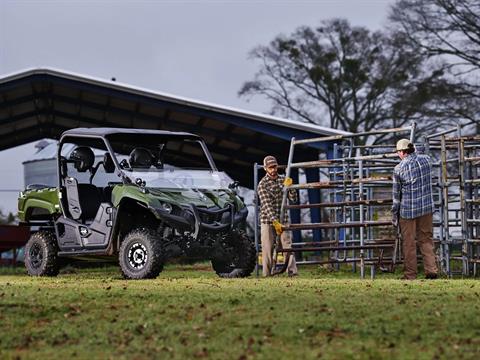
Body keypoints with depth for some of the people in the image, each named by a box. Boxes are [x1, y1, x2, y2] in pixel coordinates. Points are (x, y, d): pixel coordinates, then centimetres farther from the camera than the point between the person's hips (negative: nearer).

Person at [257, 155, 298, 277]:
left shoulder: (283, 180, 6)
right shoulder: (262, 184, -8)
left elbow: (293, 199, 4)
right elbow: (267, 205, -18)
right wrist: (275, 221, -29)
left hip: (282, 219, 3)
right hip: (268, 220, -3)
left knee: (288, 245, -6)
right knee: (267, 248, -2)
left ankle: (292, 271, -11)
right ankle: (267, 274, 4)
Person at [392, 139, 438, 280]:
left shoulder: (399, 169, -12)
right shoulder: (426, 160, -1)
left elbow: (396, 194, -7)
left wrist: (394, 214, 4)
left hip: (408, 211, -4)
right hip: (427, 207, 4)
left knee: (409, 243, 6)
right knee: (426, 239, 14)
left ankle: (410, 275, 11)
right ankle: (431, 270, 8)